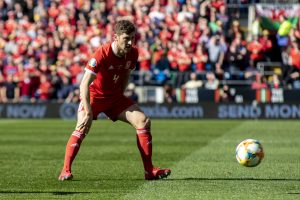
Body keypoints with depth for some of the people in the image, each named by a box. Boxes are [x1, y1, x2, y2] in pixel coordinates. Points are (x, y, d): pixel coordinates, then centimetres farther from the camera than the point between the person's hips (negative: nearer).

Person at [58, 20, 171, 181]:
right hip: (94, 95, -5)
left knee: (143, 121, -9)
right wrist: (88, 112, -34)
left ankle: (149, 170, -4)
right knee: (83, 127, -28)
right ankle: (65, 171, -20)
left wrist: (121, 99, 12)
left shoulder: (133, 53, -8)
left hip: (115, 96, 5)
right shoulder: (102, 53, -27)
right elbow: (84, 84, -29)